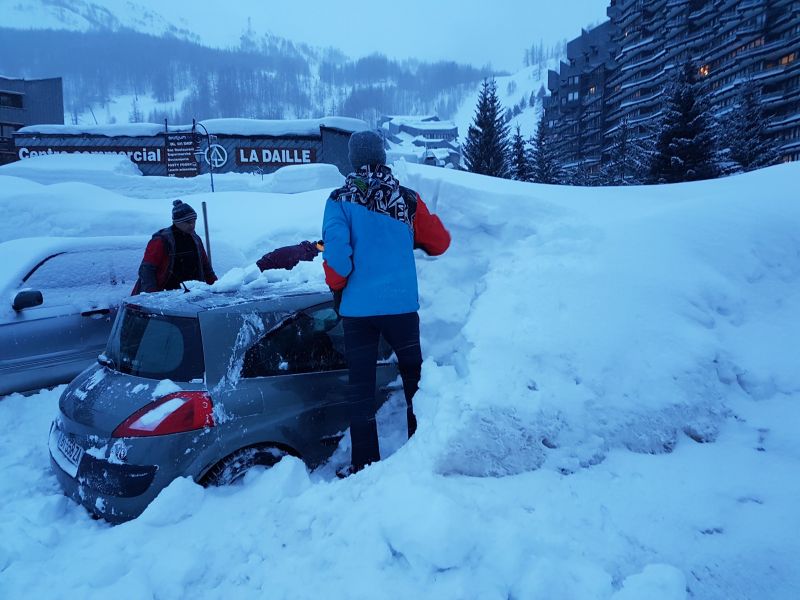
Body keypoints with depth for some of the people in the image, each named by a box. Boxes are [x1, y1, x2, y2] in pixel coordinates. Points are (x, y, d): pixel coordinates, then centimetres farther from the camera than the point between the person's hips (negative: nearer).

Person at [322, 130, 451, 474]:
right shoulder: (407, 199, 2)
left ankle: (365, 464, 14)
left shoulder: (340, 200, -4)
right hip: (401, 304, 1)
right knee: (413, 376, 16)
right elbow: (439, 243, 10)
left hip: (358, 307, -1)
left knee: (361, 385, 8)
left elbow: (335, 252, -13)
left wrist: (338, 288, 5)